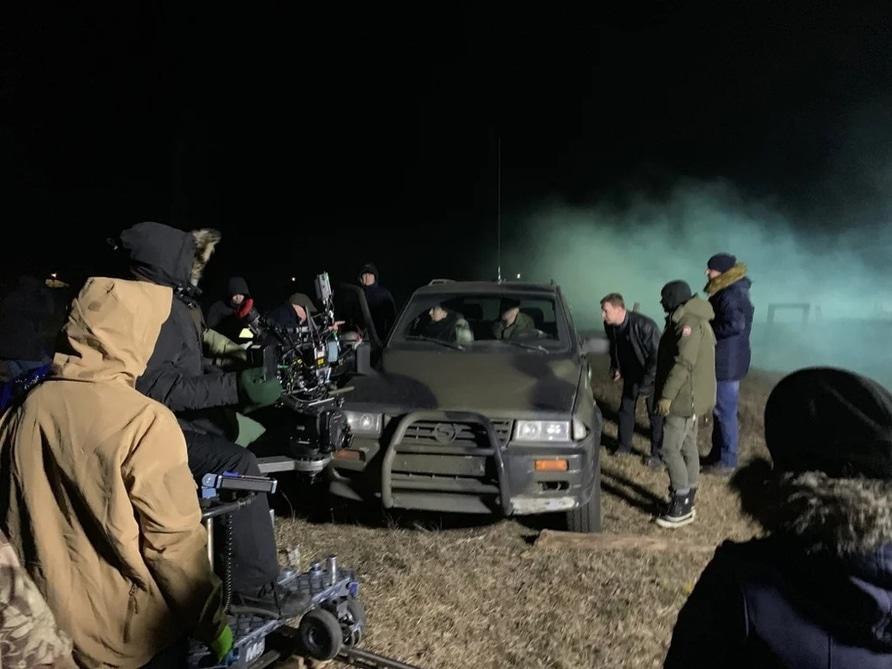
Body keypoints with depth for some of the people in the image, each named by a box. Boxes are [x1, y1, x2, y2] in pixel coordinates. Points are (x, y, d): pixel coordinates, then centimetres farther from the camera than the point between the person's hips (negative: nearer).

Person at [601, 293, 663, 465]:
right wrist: (615, 367, 0)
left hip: (650, 376, -6)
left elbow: (657, 356, -25)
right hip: (631, 375, 6)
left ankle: (657, 453, 12)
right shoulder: (610, 326, -11)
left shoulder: (644, 325, -32)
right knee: (625, 409, 12)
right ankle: (624, 445, 29)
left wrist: (645, 383, -23)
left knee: (655, 414, 1)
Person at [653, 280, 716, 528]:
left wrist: (666, 395, -23)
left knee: (671, 450, -7)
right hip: (691, 398, 11)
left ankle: (681, 507, -1)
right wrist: (666, 389, 22)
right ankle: (687, 502, 23)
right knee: (688, 447, 15)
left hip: (685, 398, -11)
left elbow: (683, 363, -26)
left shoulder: (688, 323, -19)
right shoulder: (694, 320, 15)